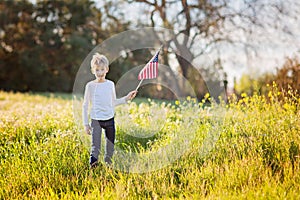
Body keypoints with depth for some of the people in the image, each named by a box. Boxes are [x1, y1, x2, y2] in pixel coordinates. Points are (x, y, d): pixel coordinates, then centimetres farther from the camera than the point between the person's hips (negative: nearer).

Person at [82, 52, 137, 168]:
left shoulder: (110, 84, 6)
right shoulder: (90, 86, -2)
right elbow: (85, 105, 2)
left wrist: (126, 98, 5)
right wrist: (86, 124, -2)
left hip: (109, 119, 3)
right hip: (96, 120, -3)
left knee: (110, 145, 11)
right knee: (95, 145, -16)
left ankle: (108, 164, 26)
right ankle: (93, 163, -20)